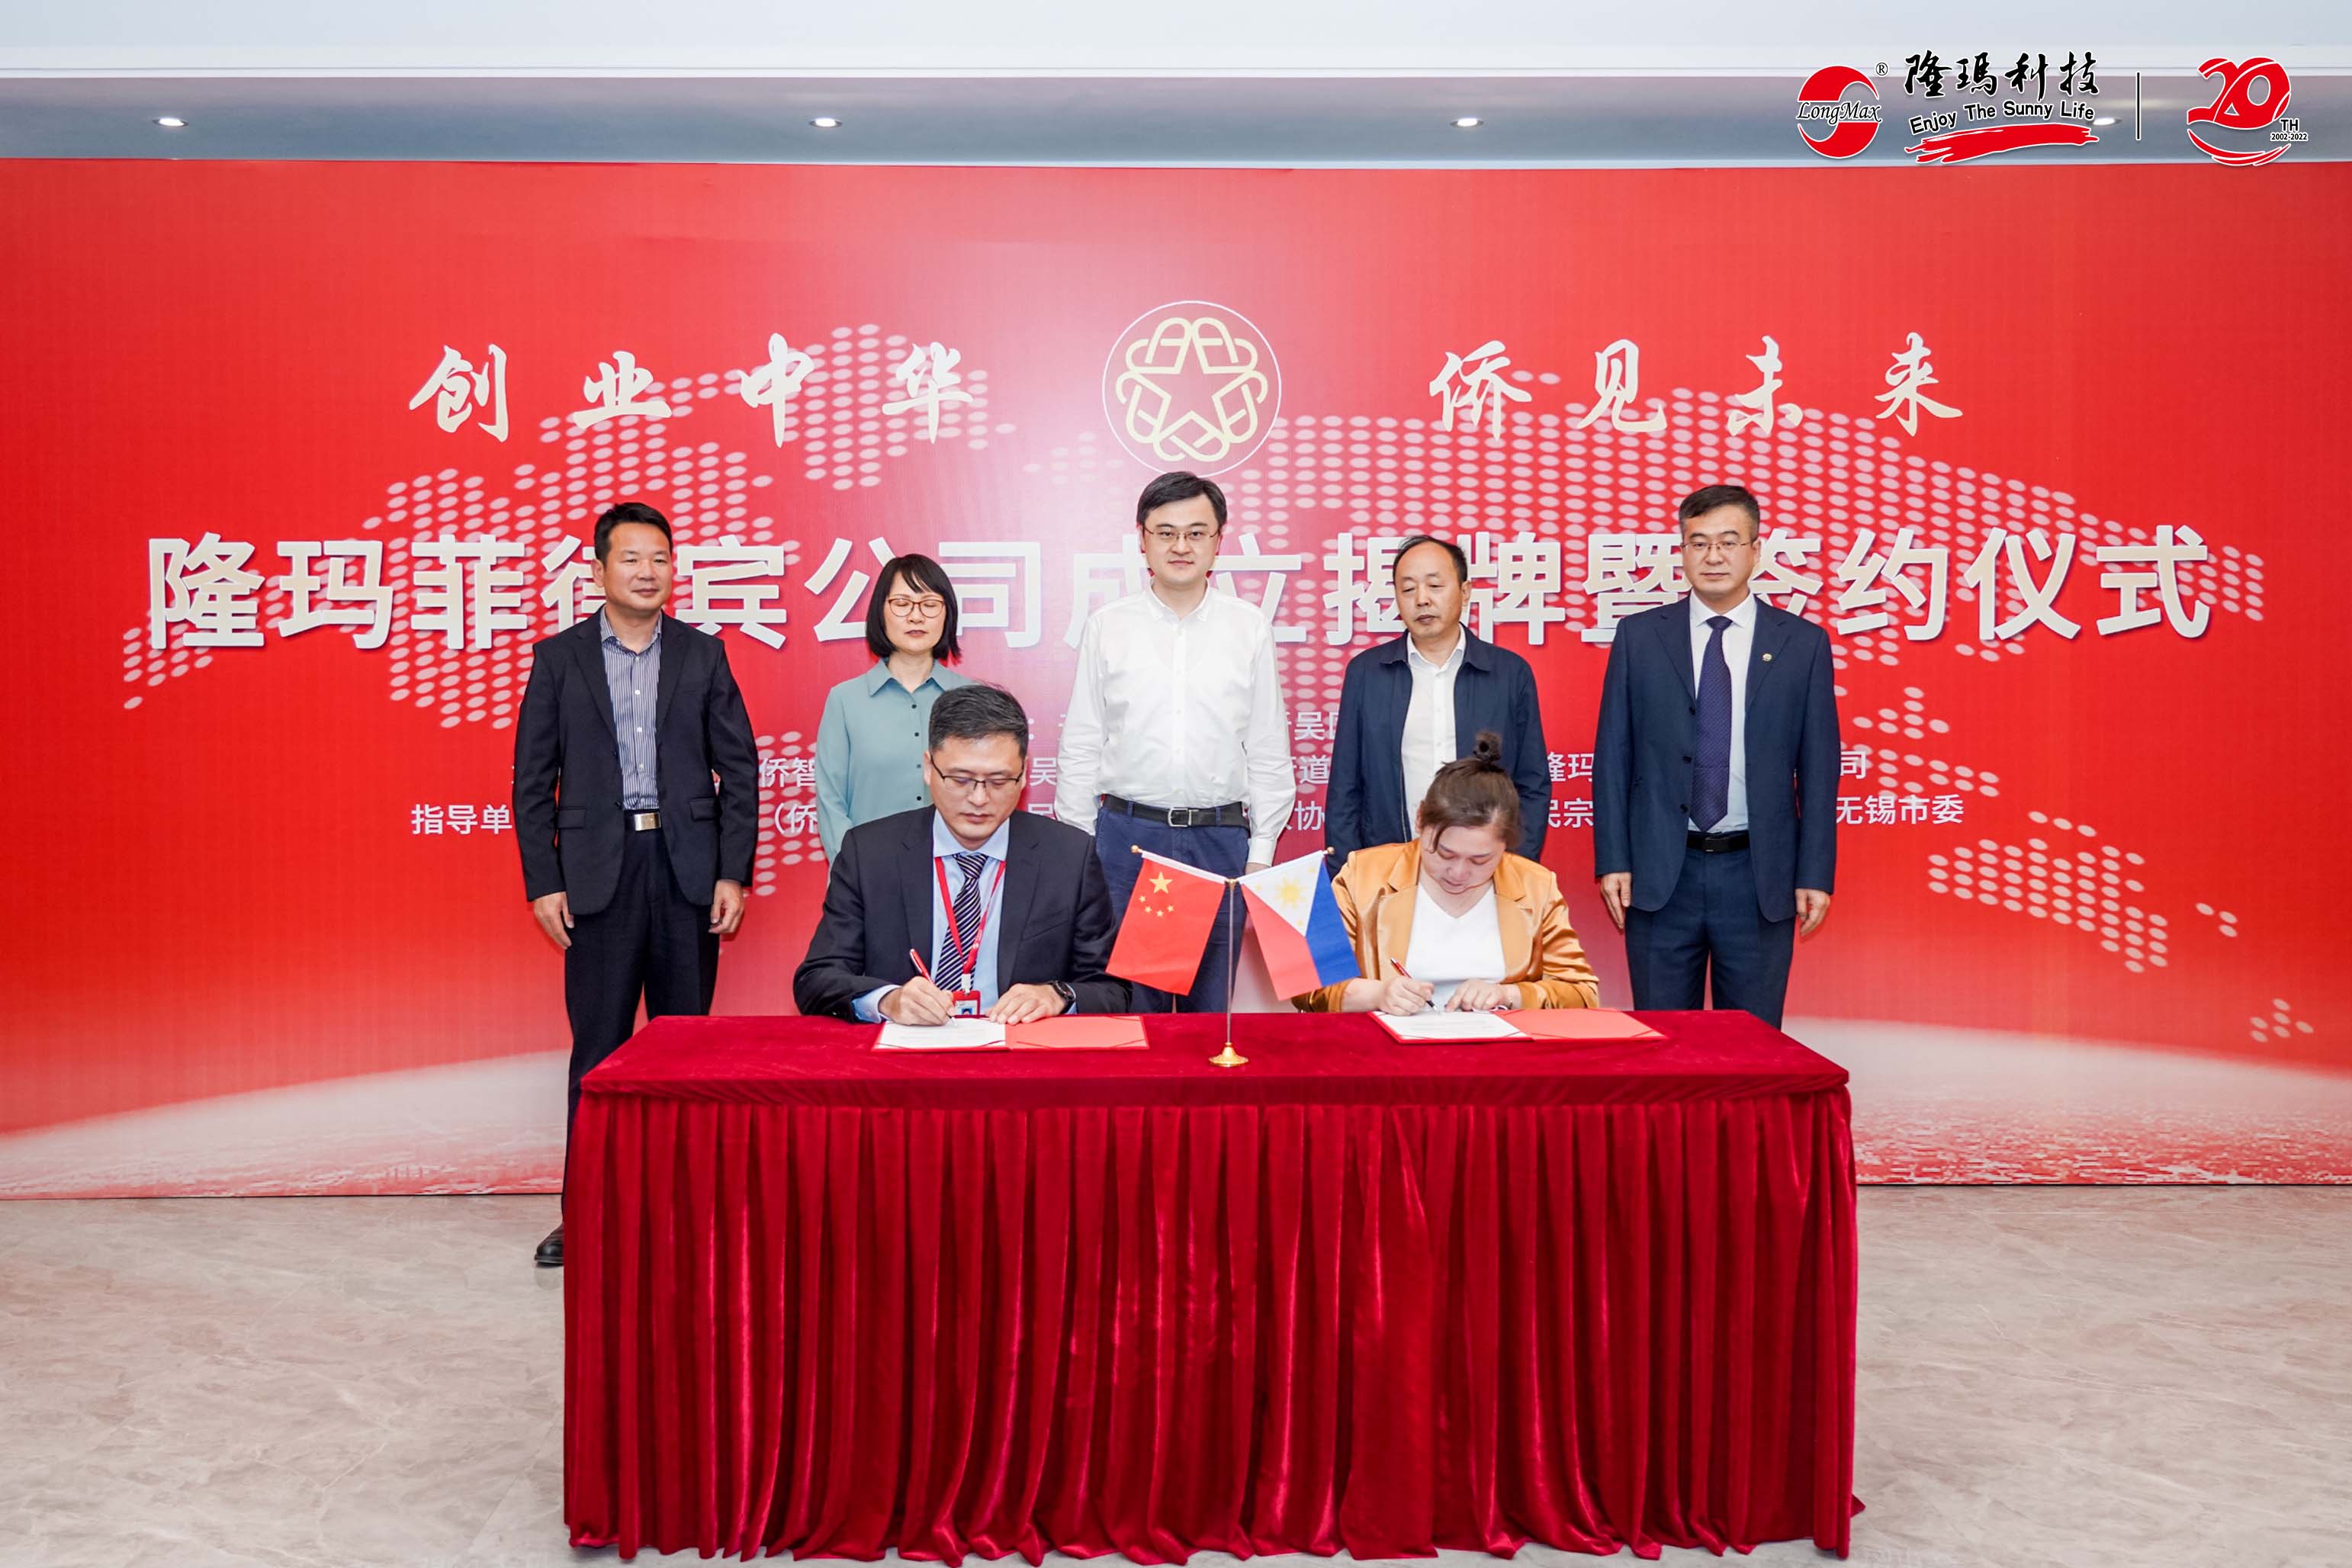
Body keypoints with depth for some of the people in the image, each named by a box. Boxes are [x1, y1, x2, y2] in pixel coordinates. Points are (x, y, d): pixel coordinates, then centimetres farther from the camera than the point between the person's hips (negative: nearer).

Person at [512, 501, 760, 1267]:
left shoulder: (702, 654, 6)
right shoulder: (560, 656, 5)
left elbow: (739, 768, 5)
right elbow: (533, 779, 4)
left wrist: (734, 874, -3)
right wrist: (542, 881, -4)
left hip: (688, 870, 1)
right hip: (598, 872, -1)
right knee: (598, 1045, 4)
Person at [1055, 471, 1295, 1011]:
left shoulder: (1250, 627, 6)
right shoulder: (1107, 626, 5)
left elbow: (1269, 750, 7)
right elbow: (1081, 748, 7)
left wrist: (1262, 851, 3)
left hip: (1221, 838, 1)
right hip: (1126, 834, 0)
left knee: (1212, 1001, 7)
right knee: (1128, 999, 4)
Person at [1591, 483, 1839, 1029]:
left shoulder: (1804, 644, 3)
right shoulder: (1639, 636, 4)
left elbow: (1818, 769, 3)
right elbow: (1612, 756, 3)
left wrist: (1815, 875, -1)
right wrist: (1612, 861, -3)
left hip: (1760, 876, 0)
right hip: (1660, 874, 0)